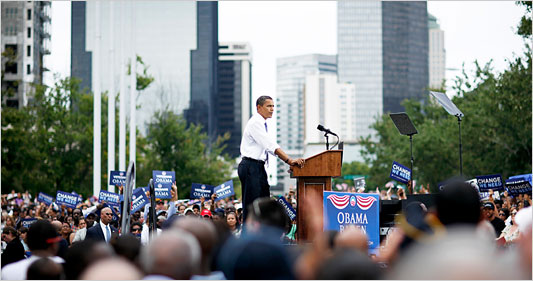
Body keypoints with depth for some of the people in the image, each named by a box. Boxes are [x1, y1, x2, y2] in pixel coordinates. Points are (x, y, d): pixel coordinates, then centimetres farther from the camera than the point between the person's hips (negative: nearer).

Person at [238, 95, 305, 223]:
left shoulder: (262, 124, 18)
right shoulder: (255, 123, -12)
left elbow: (270, 147, 17)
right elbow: (271, 146, -21)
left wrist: (290, 161, 7)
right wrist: (289, 161, -25)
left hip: (258, 167, 10)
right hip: (251, 167, -10)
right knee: (251, 206, -10)